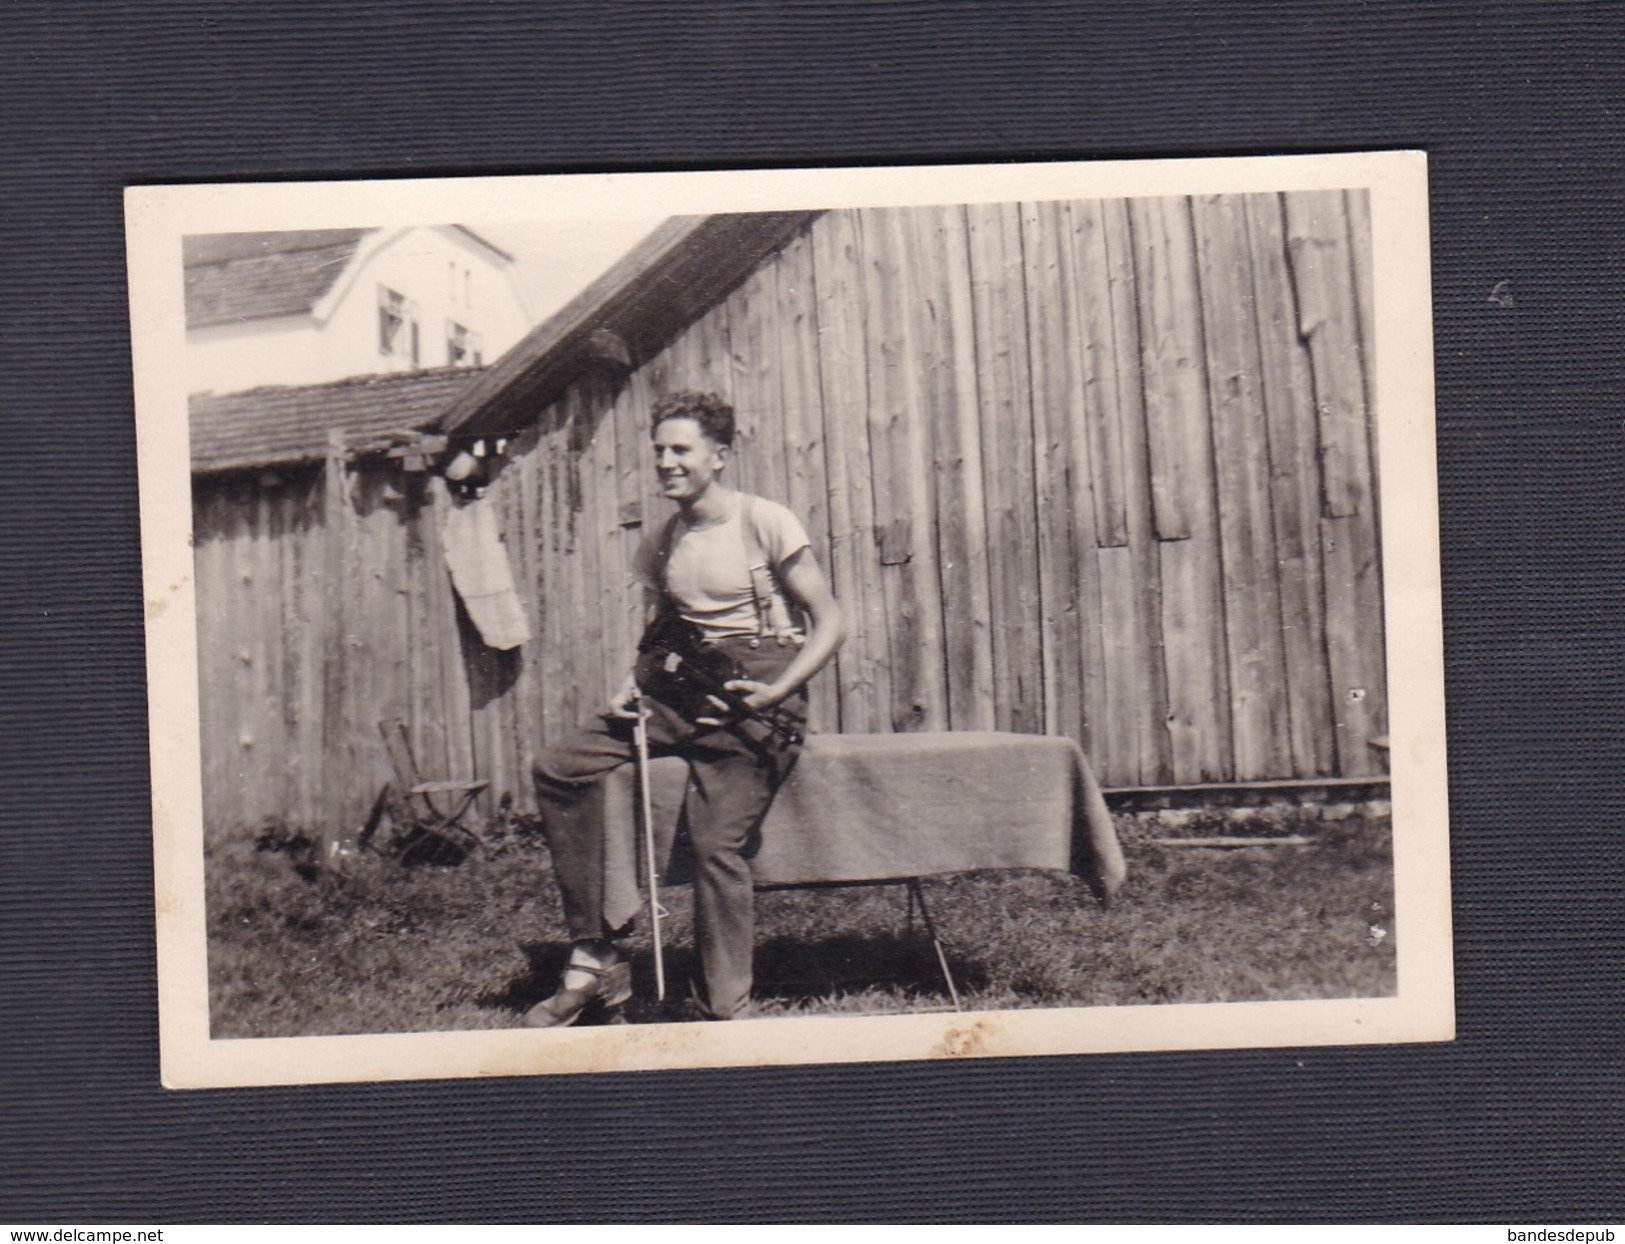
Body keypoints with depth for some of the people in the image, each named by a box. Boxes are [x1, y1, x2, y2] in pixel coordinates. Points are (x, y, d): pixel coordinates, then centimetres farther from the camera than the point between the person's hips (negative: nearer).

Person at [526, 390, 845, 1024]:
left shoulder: (764, 522, -5)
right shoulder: (659, 544, 13)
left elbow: (830, 623, -7)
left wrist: (775, 693, -19)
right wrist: (630, 687, 1)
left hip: (755, 694, -6)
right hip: (680, 689, 6)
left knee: (717, 843, -21)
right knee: (560, 767, -10)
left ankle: (724, 1013, -7)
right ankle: (595, 958, -7)